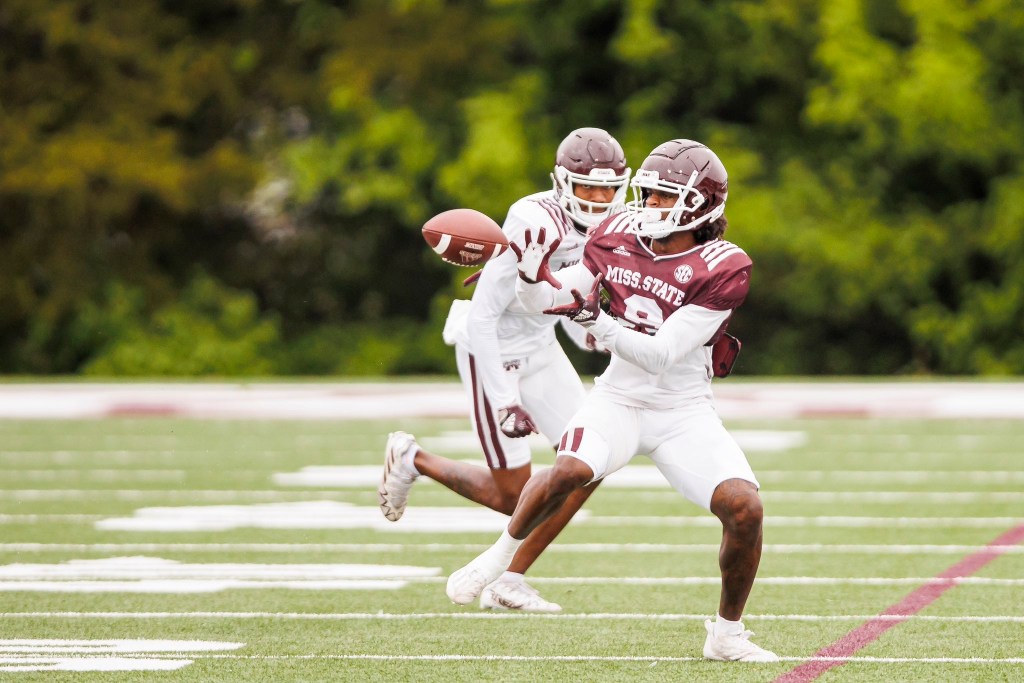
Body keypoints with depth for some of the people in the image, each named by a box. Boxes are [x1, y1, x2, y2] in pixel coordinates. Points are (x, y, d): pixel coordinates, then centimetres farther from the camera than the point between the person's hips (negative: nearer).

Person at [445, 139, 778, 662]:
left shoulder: (722, 270, -16)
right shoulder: (619, 237, -2)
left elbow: (660, 355, -22)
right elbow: (551, 301, 4)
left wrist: (595, 320, -33)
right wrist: (533, 276, -18)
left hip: (684, 413, -1)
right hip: (619, 398, 1)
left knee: (744, 508, -21)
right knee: (570, 471, -31)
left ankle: (727, 634, 1)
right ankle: (501, 554, -4)